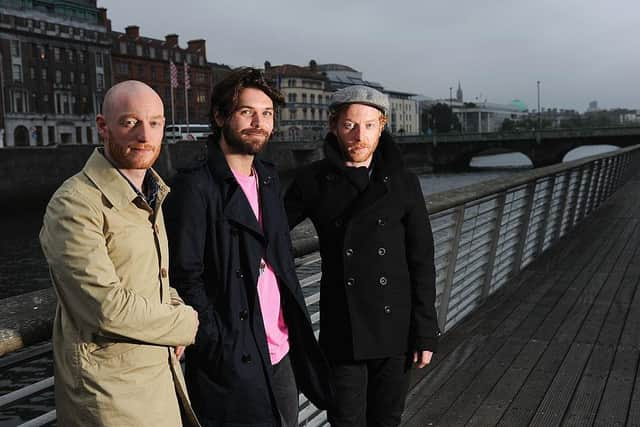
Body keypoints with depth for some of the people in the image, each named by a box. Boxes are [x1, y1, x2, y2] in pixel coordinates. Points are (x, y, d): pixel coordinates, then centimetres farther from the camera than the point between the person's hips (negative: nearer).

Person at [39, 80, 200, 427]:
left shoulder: (153, 196, 8)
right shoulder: (73, 206, -19)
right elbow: (107, 306, -25)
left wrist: (175, 310, -2)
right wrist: (186, 323, -12)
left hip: (162, 369, 7)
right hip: (111, 390, -7)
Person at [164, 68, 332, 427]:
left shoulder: (269, 178, 10)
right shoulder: (196, 186, -12)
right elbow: (186, 277, -14)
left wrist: (298, 329, 10)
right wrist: (219, 348, -17)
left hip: (283, 355, 7)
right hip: (232, 363, -7)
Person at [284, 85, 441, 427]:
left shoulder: (403, 183, 0)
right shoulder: (313, 181, -3)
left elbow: (422, 262, 1)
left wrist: (425, 332, -1)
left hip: (395, 329, 1)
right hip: (342, 331, -1)